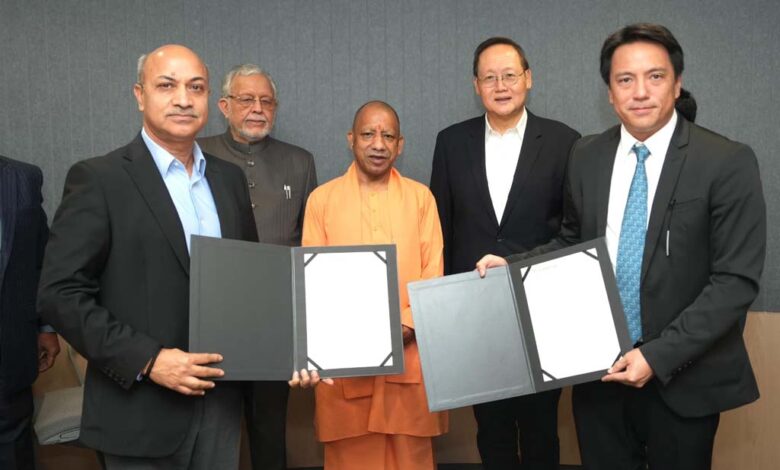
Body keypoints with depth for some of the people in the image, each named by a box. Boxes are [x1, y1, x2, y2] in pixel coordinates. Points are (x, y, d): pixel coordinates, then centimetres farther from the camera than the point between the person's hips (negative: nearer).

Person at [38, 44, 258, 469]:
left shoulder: (230, 178, 8)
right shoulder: (97, 179, -8)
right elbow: (60, 294, -11)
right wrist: (147, 359, -18)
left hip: (220, 401, 5)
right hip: (141, 414, -4)